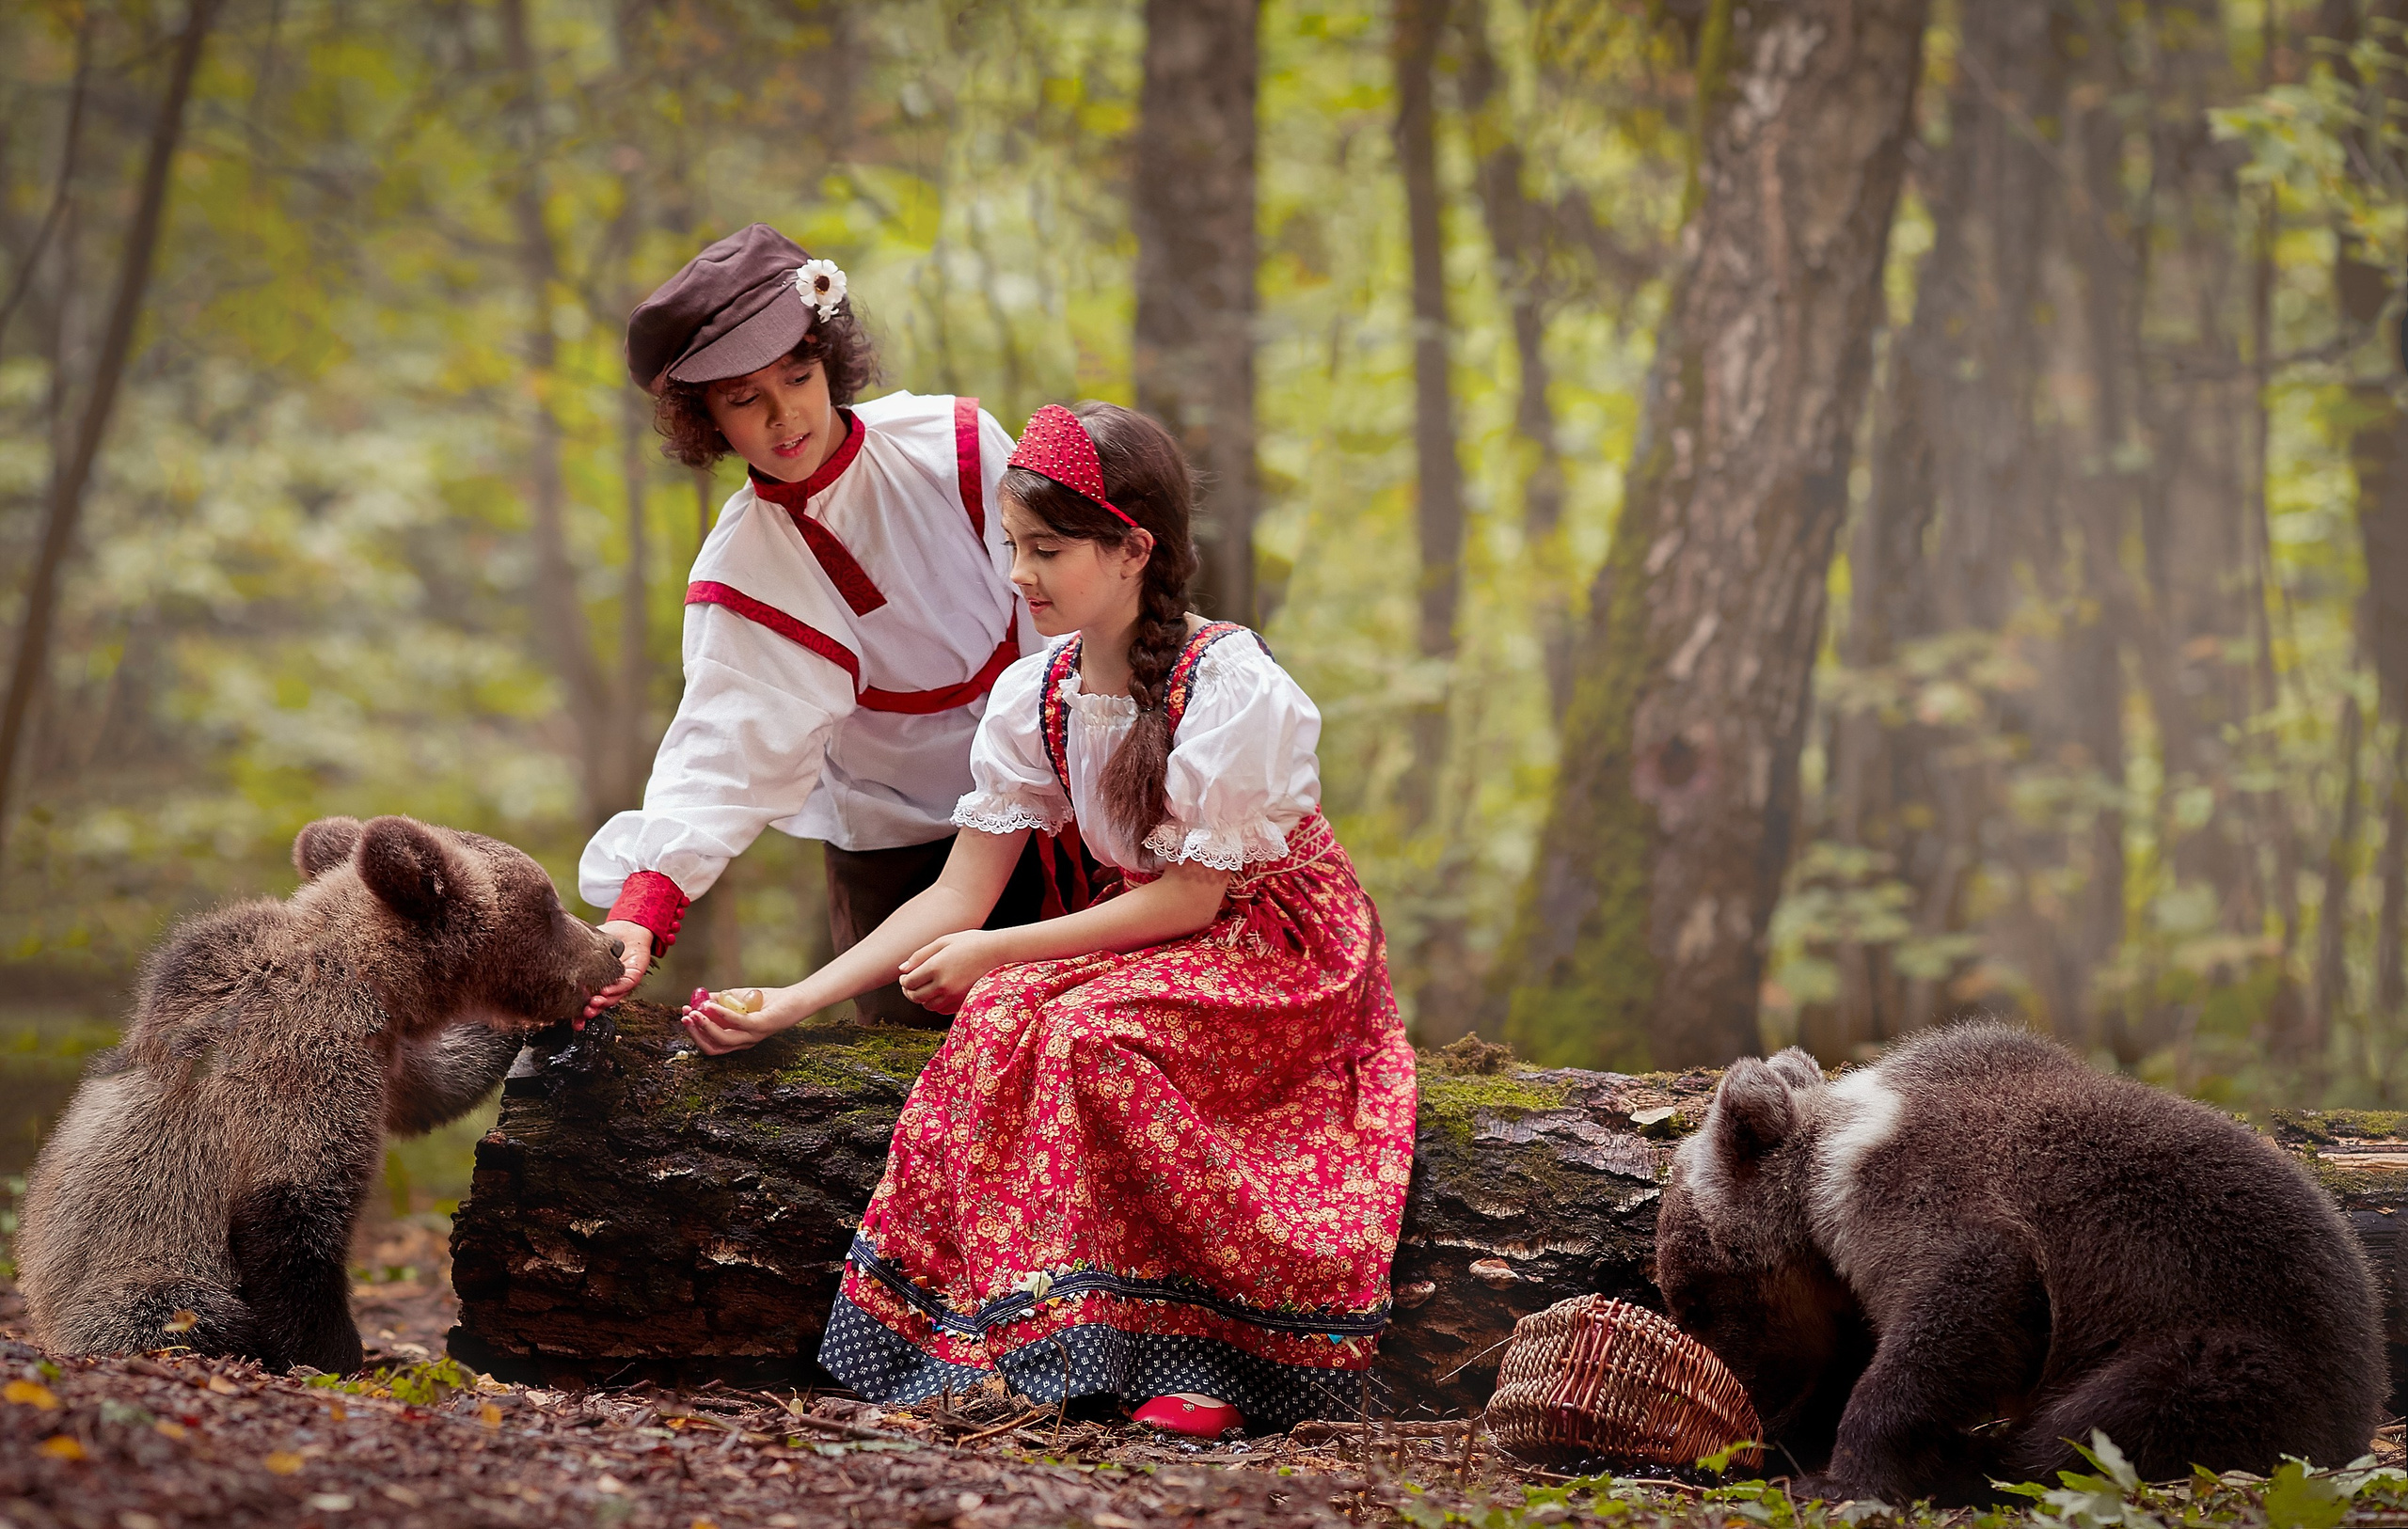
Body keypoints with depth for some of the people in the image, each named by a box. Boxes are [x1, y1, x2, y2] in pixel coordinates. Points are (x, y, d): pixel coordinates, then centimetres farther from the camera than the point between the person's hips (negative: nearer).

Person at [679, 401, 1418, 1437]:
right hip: (1151, 940, 6)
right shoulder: (1034, 698, 0)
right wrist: (791, 1002, -7)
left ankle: (1209, 1349, -24)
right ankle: (1009, 1335, -23)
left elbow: (1191, 894, -18)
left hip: (1281, 947, -6)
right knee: (999, 1021, -24)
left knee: (1089, 1034, -32)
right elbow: (958, 896, 1)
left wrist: (995, 953, -16)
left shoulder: (1231, 686, -20)